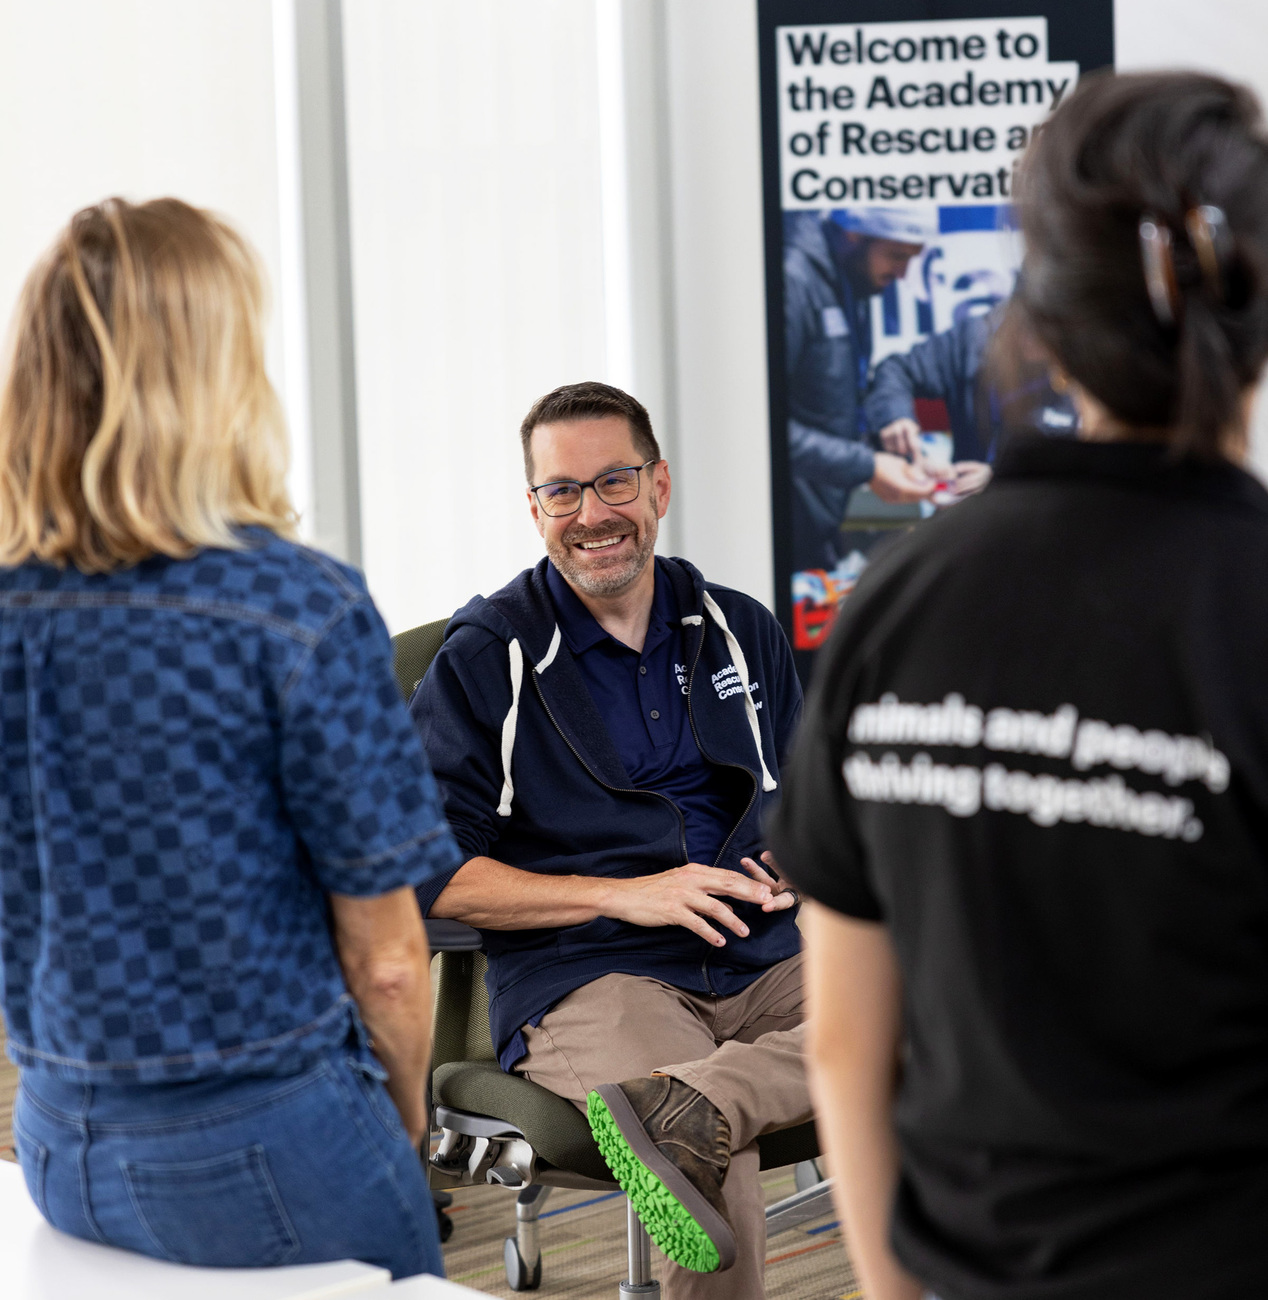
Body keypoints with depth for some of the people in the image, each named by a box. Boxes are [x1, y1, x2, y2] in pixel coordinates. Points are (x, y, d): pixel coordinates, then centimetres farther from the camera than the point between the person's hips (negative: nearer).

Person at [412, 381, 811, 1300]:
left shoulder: (742, 633, 18)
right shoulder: (483, 658, 5)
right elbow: (435, 877, 0)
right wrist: (625, 894, -10)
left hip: (763, 957, 5)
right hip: (585, 974, -5)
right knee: (723, 1179, -37)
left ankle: (682, 1109, -41)